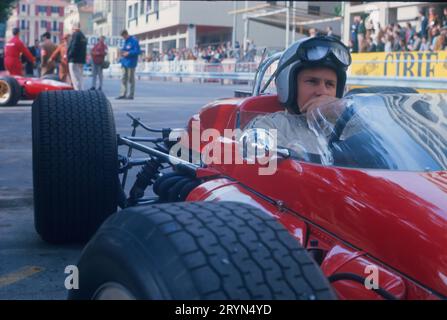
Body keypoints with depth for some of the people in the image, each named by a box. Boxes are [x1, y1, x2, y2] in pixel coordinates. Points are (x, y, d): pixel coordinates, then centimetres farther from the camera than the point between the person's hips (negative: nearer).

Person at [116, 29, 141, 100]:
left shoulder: (134, 41, -11)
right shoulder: (125, 41, 15)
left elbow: (138, 51, -15)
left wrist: (128, 53, -19)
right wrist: (122, 52, 4)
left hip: (130, 63, -8)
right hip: (124, 62, 8)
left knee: (131, 79, -1)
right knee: (123, 78, 5)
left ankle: (131, 95, 4)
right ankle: (123, 94, 7)